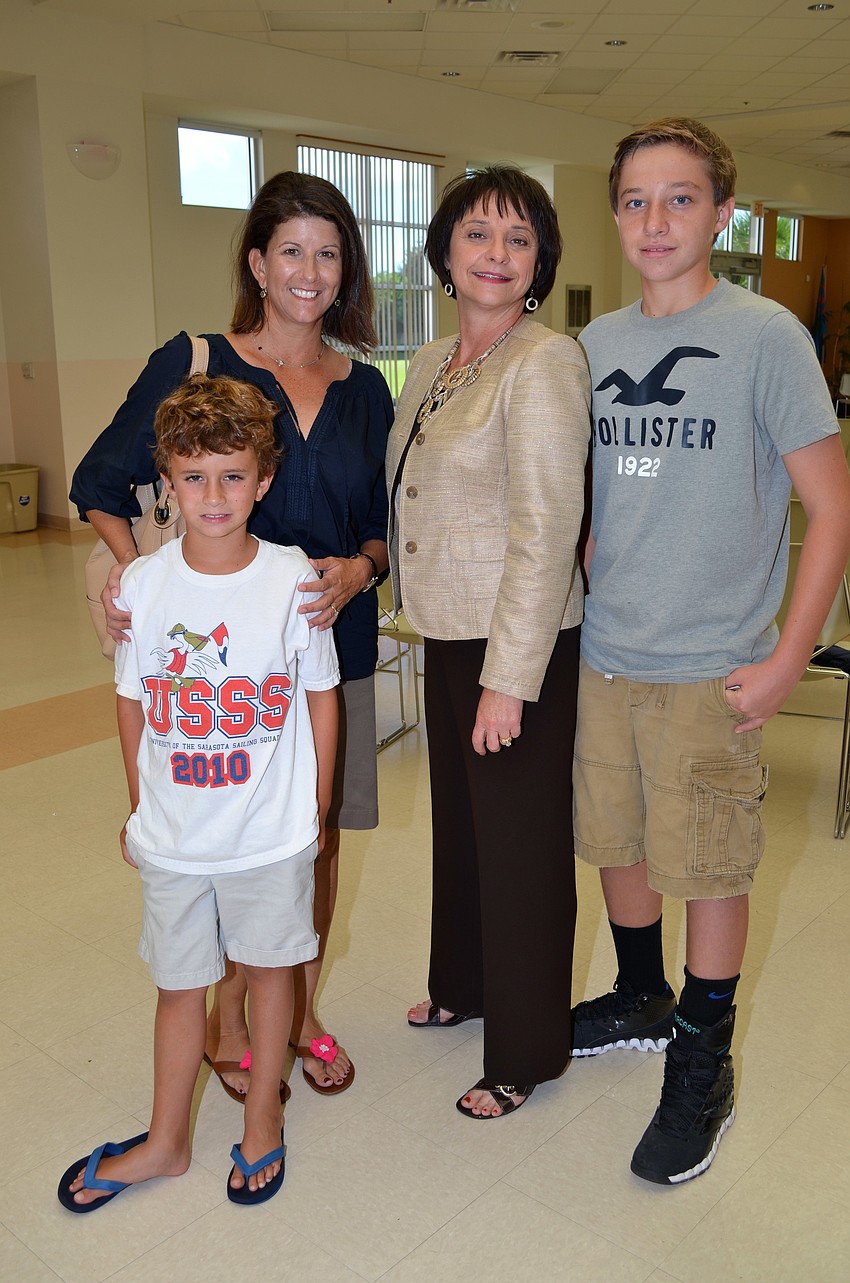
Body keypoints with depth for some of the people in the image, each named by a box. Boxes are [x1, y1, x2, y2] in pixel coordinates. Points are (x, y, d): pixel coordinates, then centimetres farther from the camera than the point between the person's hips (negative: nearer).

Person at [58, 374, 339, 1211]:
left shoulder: (293, 578, -12)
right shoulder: (143, 583, -7)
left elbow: (321, 696, -2)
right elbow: (132, 701, 4)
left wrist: (317, 811, 2)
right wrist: (138, 810, 10)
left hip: (273, 835, -1)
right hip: (171, 836, 2)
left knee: (268, 967, 17)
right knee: (178, 985, 16)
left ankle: (262, 1125, 40)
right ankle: (165, 1143, 39)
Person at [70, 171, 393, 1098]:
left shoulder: (365, 390, 8)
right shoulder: (194, 365, -3)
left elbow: (384, 526, 11)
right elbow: (100, 484, 1)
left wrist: (357, 571, -10)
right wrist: (135, 573, -14)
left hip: (333, 648, 4)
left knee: (319, 838, 12)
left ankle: (301, 1012, 34)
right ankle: (229, 1022, 29)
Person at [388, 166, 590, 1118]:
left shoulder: (544, 363, -16)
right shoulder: (432, 364, 10)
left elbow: (545, 531, -21)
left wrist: (508, 680, -22)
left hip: (520, 647, -8)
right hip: (446, 635, 8)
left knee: (519, 843, 6)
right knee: (457, 820, 22)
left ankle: (526, 1051, 25)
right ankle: (461, 985, 45)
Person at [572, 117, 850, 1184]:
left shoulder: (764, 334, -9)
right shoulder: (595, 344, 7)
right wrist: (573, 599, 9)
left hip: (710, 669, -5)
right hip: (602, 656, 6)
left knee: (709, 868, 6)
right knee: (617, 844, 18)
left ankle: (702, 1065, 27)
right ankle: (642, 1002, 43)